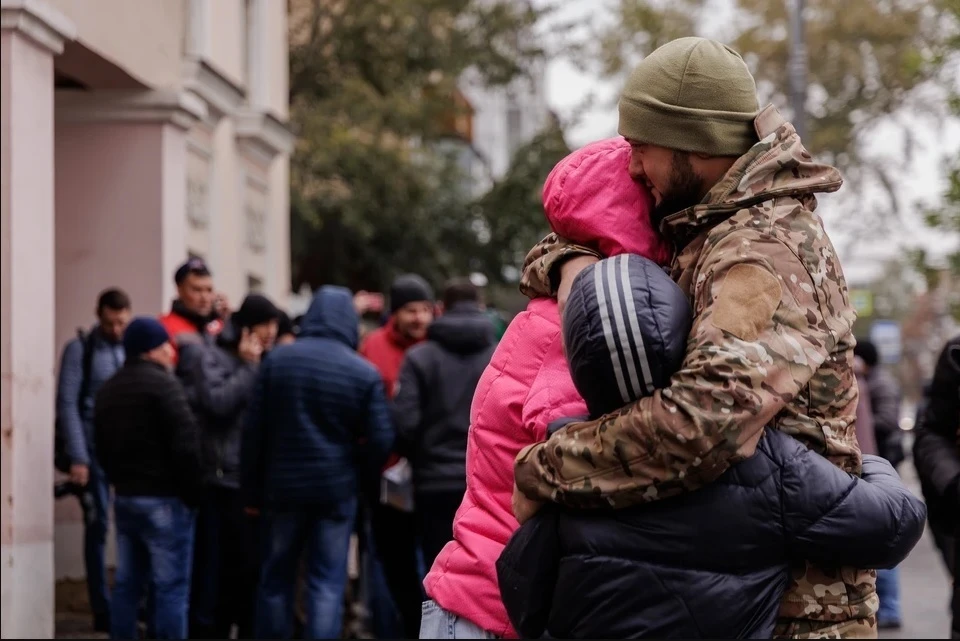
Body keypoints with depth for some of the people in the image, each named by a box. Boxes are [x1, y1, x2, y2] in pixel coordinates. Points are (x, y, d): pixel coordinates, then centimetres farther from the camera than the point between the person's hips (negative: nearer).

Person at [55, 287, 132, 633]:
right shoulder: (80, 349, 0)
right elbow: (67, 405, -4)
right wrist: (77, 457, -10)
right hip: (95, 451, -2)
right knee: (97, 526, 0)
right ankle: (102, 609, 5)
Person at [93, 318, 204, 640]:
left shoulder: (107, 390, 14)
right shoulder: (162, 384, -12)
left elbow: (103, 448, 17)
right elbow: (186, 444, -17)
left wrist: (121, 481, 18)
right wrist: (193, 490, -8)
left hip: (124, 497, 8)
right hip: (163, 499, -8)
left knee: (127, 584, 11)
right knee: (171, 586, -6)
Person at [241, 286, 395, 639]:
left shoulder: (277, 359, -3)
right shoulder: (365, 373, -7)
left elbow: (253, 430, -3)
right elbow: (381, 442, -9)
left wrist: (251, 490, 5)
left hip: (282, 487, 1)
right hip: (336, 491, -1)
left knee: (276, 579, 14)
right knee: (327, 583, 3)